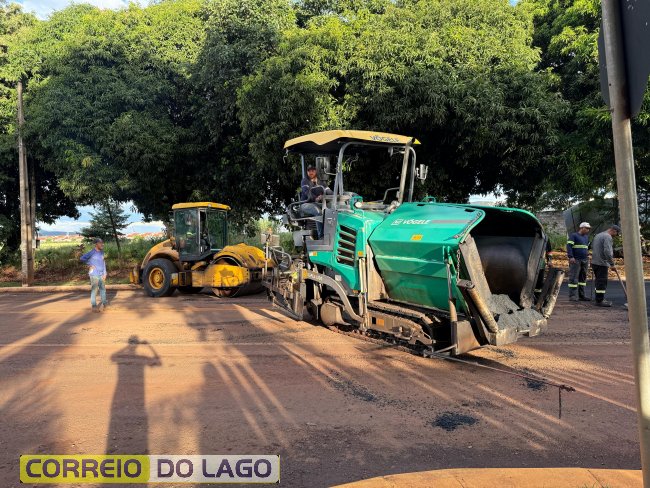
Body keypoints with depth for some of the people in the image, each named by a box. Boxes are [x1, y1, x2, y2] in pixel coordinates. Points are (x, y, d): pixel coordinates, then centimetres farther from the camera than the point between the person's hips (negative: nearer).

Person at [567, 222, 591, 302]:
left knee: (583, 277, 9)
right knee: (574, 278, -8)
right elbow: (569, 245, -12)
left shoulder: (586, 236, 19)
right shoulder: (573, 235, -3)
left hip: (585, 260, 8)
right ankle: (572, 295, -6)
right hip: (576, 260, -8)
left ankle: (582, 295, 15)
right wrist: (571, 257, -21)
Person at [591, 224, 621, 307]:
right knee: (602, 282, -6)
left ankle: (599, 299, 20)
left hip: (595, 262, 10)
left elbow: (592, 246, 26)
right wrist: (612, 264, -19)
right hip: (602, 263, -10)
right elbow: (607, 251, -23)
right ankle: (600, 301, -4)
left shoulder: (598, 235, 17)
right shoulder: (608, 237, -13)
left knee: (599, 281, 15)